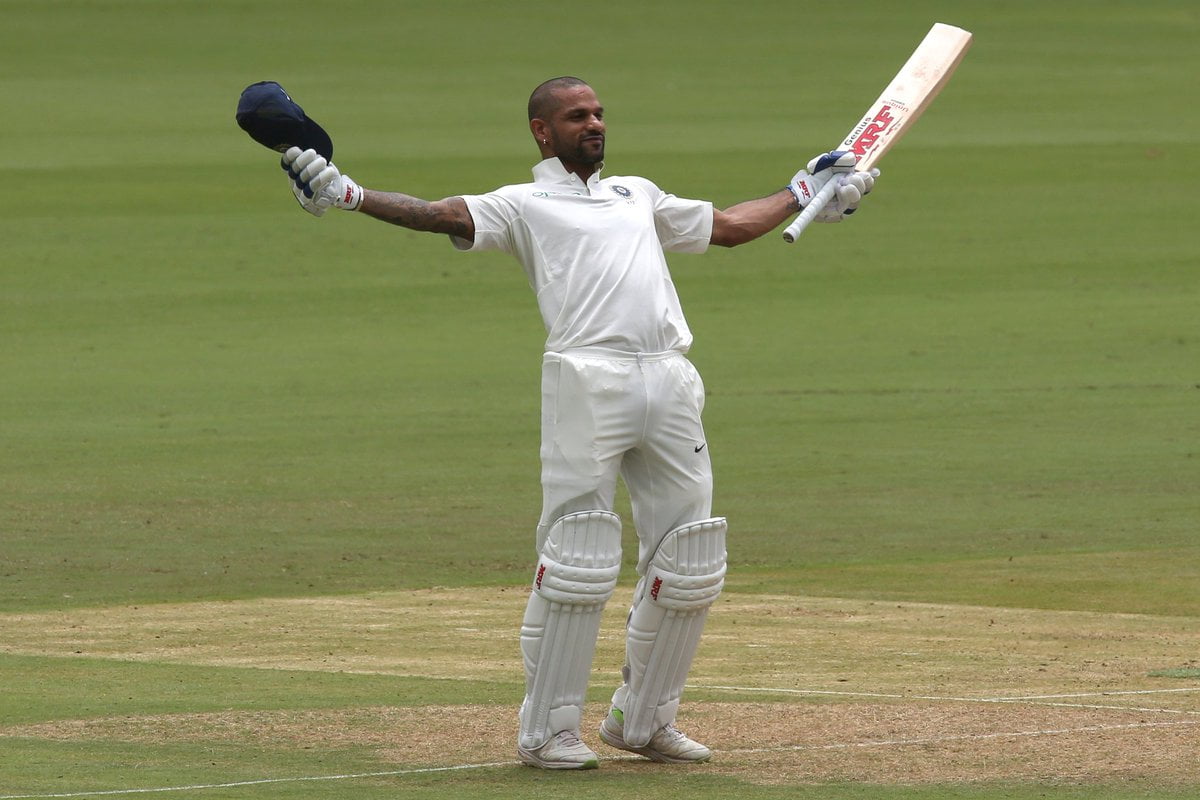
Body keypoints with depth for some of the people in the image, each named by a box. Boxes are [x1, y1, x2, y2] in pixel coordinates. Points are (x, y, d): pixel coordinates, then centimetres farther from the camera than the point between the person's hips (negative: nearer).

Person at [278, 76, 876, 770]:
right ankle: (549, 730, -1)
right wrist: (347, 196, -19)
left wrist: (804, 192, 39)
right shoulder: (523, 204, 11)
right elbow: (442, 215, -5)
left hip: (671, 383, 6)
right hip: (588, 377, -6)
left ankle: (644, 719, 20)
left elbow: (732, 226, 40)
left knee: (691, 562, 6)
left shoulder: (638, 195, 29)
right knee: (578, 562, -9)